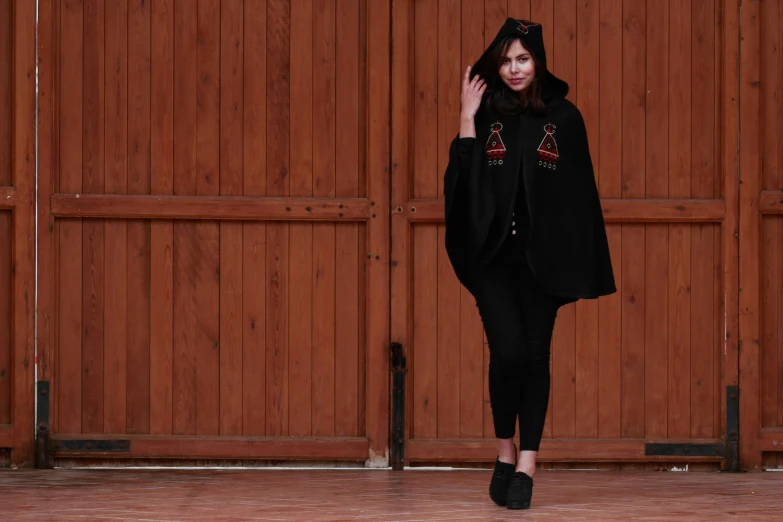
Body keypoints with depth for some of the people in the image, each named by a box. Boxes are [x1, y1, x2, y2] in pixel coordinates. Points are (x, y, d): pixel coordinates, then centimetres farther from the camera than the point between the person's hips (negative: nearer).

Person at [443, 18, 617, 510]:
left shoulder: (564, 117, 3)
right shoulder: (486, 114, 4)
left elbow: (580, 190, 3)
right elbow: (461, 178, -5)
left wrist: (580, 260, -3)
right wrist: (467, 117, -9)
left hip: (541, 256, 1)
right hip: (493, 254, 0)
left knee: (536, 355, 1)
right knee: (509, 351, -12)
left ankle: (527, 465, 7)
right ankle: (505, 451, 8)